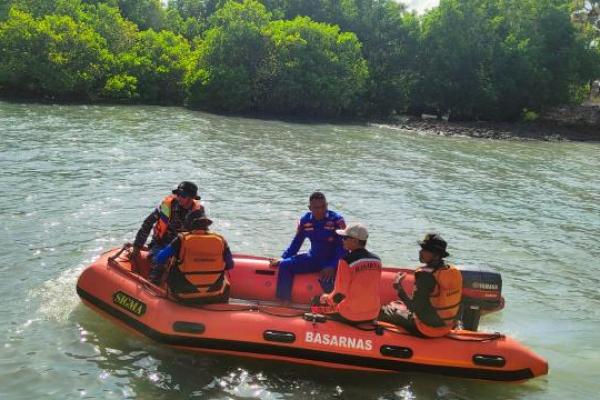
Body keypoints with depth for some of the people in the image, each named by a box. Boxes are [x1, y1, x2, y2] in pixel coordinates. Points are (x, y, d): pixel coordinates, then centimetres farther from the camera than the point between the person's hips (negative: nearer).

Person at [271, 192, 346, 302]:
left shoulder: (337, 220, -13)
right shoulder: (305, 220, 1)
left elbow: (343, 246, -15)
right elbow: (296, 242, 14)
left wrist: (333, 266, -25)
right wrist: (282, 259, 9)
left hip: (331, 260, -5)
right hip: (314, 258, 6)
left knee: (326, 279, -36)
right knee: (285, 265, -7)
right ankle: (284, 301, -3)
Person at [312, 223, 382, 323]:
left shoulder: (346, 261, -19)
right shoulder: (376, 260, 0)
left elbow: (339, 295, -17)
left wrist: (327, 298, 4)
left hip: (350, 316, -6)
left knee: (316, 305, 14)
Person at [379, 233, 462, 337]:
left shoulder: (426, 275, -26)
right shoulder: (454, 271, -4)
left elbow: (415, 308, -25)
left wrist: (399, 288, -16)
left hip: (427, 329, -8)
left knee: (383, 311, 5)